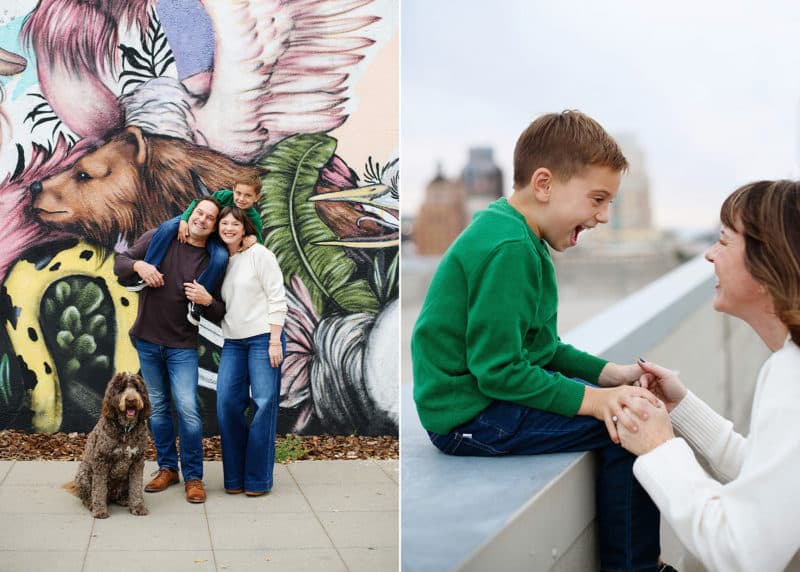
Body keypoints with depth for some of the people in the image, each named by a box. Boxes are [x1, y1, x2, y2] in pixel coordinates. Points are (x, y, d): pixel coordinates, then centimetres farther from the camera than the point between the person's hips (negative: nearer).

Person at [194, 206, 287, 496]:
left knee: (264, 403, -5)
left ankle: (258, 479, 4)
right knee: (227, 403, -2)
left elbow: (277, 298, -9)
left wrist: (275, 341, -14)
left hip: (263, 337, -5)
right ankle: (234, 477, 10)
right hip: (233, 342, 6)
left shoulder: (259, 254, -5)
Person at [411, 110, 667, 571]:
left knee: (634, 400, 15)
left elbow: (539, 345, 16)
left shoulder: (510, 231, 11)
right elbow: (498, 372, -25)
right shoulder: (509, 249, -22)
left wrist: (606, 374, 5)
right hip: (471, 416, -11)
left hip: (494, 392, 11)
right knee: (631, 424, -17)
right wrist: (591, 399, -23)